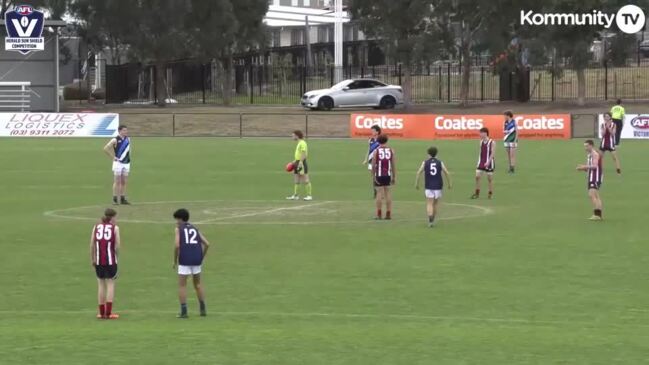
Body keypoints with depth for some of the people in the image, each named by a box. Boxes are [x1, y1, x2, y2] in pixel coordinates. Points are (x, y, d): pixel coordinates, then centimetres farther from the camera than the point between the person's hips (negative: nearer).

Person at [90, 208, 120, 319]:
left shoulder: (96, 227, 7)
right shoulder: (114, 228, -2)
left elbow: (92, 244, 3)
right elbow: (117, 245, -8)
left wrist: (92, 259, 10)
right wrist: (116, 255, 8)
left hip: (99, 260, 3)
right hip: (110, 259, -3)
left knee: (101, 284, 10)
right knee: (110, 284, 2)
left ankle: (101, 312, 12)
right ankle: (108, 312, -4)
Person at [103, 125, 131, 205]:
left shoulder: (128, 139, 7)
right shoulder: (115, 140, -11)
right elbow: (106, 148, -13)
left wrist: (129, 157, 13)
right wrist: (113, 157, -11)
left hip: (126, 163, 6)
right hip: (118, 163, -6)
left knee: (124, 182, 8)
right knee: (117, 181, -5)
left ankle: (123, 199, 12)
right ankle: (115, 199, -1)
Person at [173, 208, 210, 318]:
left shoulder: (178, 229, 3)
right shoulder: (195, 229, 18)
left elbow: (177, 245, -12)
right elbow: (207, 244, 9)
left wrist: (175, 261, 0)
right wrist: (201, 258, 20)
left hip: (185, 260, -5)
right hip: (196, 259, 5)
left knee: (182, 285, 4)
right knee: (197, 284, 21)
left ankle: (184, 311, -3)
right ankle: (202, 309, 18)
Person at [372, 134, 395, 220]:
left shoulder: (376, 151, -5)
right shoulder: (391, 150, 2)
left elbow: (373, 165, -7)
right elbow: (393, 165, 3)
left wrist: (373, 176, -2)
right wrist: (394, 177, 8)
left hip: (379, 175, -2)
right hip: (388, 175, 2)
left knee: (379, 193, 0)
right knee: (388, 193, 8)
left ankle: (379, 214, 0)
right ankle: (388, 214, 9)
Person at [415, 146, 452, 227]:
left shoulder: (425, 163, 1)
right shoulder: (440, 163, 3)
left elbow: (419, 173, -7)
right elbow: (447, 173, -3)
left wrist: (416, 184, 0)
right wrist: (450, 183, 7)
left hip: (429, 187, -1)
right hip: (438, 186, 1)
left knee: (429, 204, -4)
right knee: (435, 204, 16)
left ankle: (430, 218, -28)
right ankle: (432, 220, 25)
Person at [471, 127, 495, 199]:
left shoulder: (492, 142, -11)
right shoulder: (481, 142, 8)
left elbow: (493, 153, -15)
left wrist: (488, 162, -23)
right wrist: (480, 160, 16)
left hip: (488, 163, -6)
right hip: (481, 162, 6)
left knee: (490, 178, 3)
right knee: (477, 177, -1)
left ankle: (490, 193, 13)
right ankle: (477, 193, 6)